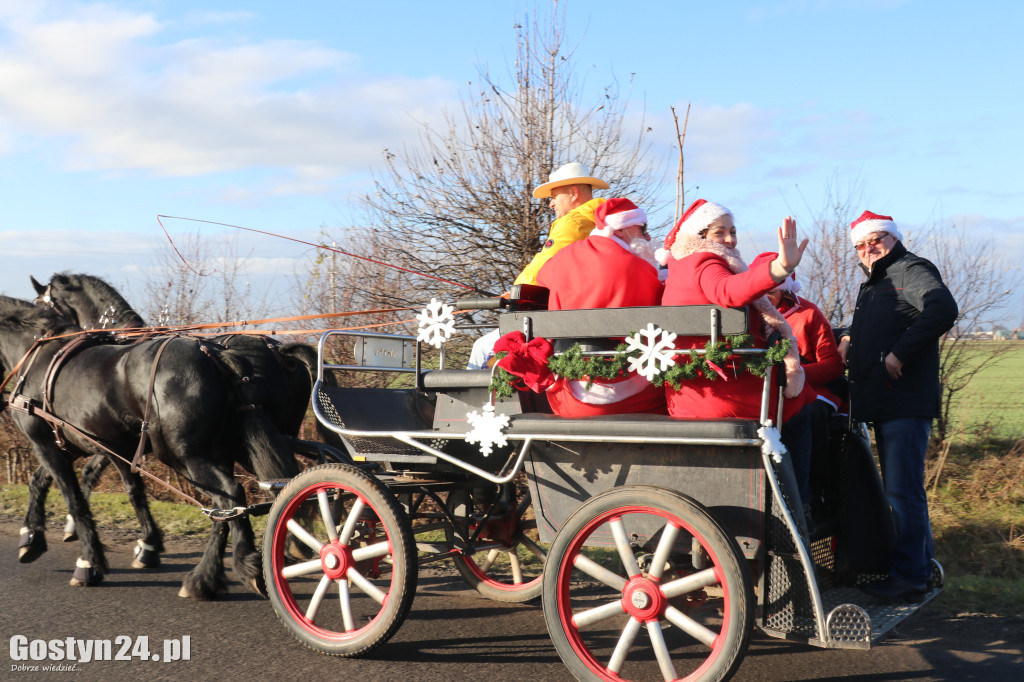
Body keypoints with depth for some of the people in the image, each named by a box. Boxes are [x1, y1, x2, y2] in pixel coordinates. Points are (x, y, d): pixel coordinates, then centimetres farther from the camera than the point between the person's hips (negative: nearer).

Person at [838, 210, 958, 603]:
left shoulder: (911, 270, -7)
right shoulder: (873, 284, 22)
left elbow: (943, 310, -26)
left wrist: (900, 353, -24)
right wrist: (849, 338, 16)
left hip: (906, 403, -10)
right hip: (882, 404, 10)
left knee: (903, 492, -9)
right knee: (901, 489, 17)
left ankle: (908, 578, -4)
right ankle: (922, 565, 28)